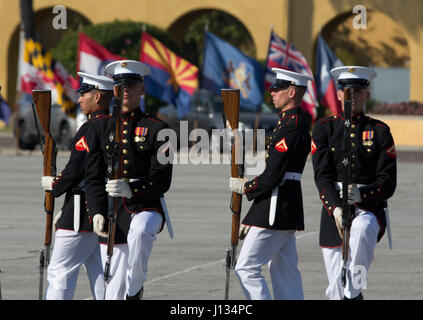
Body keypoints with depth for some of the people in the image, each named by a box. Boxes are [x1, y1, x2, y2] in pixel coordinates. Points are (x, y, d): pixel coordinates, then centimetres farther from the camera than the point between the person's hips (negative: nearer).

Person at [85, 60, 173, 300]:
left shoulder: (156, 129, 0)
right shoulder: (100, 129, 9)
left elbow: (162, 180, -7)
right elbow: (94, 177, 7)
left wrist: (131, 189, -25)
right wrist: (98, 213, -8)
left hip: (146, 207, -3)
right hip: (113, 211, 3)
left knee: (140, 232, -38)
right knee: (115, 288, 2)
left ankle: (135, 290, -19)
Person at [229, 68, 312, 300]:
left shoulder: (289, 128, -17)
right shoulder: (297, 123, 15)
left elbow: (272, 177, -21)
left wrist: (245, 188, -3)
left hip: (276, 209, -10)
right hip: (289, 210, 10)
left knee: (246, 268, -8)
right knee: (284, 270, 12)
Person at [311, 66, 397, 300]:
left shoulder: (379, 131, 5)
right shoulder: (324, 128, 7)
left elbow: (388, 182, -1)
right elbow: (322, 176, -3)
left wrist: (362, 193, -22)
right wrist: (336, 208, -20)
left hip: (370, 209, -2)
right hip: (334, 210, 2)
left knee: (362, 229, -38)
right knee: (335, 289, 0)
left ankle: (354, 292, -30)